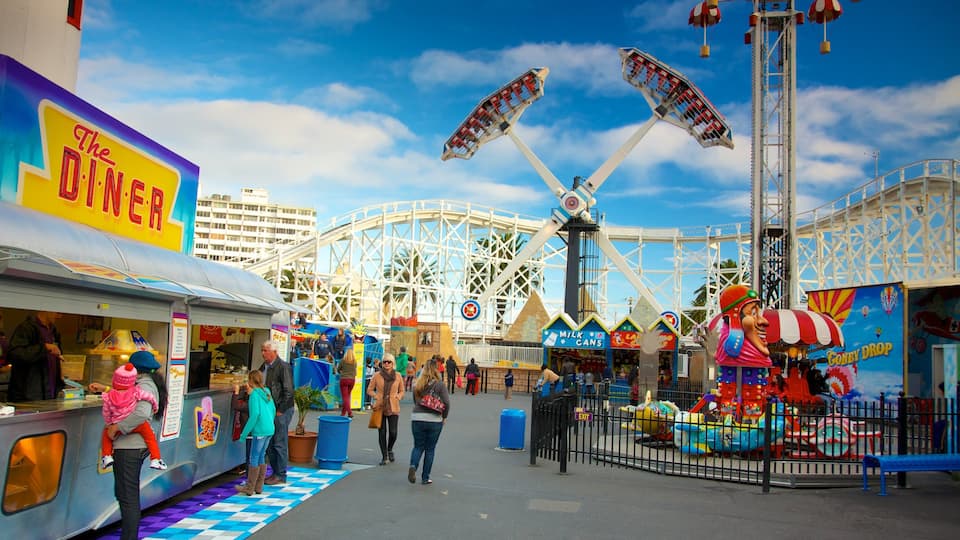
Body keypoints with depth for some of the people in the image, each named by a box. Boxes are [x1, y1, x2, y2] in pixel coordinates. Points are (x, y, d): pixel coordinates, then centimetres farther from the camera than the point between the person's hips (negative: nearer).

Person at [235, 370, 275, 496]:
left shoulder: (254, 394, -10)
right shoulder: (266, 392, 12)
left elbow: (255, 414, -19)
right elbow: (273, 409, 17)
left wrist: (244, 433, -14)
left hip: (260, 430, -8)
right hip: (270, 429, 8)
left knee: (254, 458, 2)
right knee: (261, 457, 15)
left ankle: (249, 488, 9)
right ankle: (258, 487, 21)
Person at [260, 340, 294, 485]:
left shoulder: (283, 367, -13)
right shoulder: (263, 367, 11)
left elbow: (288, 391, -15)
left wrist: (280, 411, -14)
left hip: (281, 410, -8)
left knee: (279, 444, -2)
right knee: (269, 443, 12)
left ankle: (281, 476, 8)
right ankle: (275, 472, 24)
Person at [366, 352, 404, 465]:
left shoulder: (397, 376, 3)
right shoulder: (377, 375, 0)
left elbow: (401, 391, 15)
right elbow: (369, 390, 7)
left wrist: (398, 397, -6)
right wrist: (376, 396, -10)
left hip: (393, 408, 0)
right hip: (380, 407, 0)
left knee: (393, 432, -4)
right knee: (382, 432, 4)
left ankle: (390, 450, 27)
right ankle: (384, 457, 19)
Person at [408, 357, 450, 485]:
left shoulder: (417, 384, 4)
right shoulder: (439, 384, -7)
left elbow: (415, 402, 13)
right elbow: (446, 403, -10)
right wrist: (444, 417, 4)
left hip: (417, 418, 2)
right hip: (434, 420, -2)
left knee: (418, 446, 15)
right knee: (430, 449, 10)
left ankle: (413, 466, -13)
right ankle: (425, 478, 14)